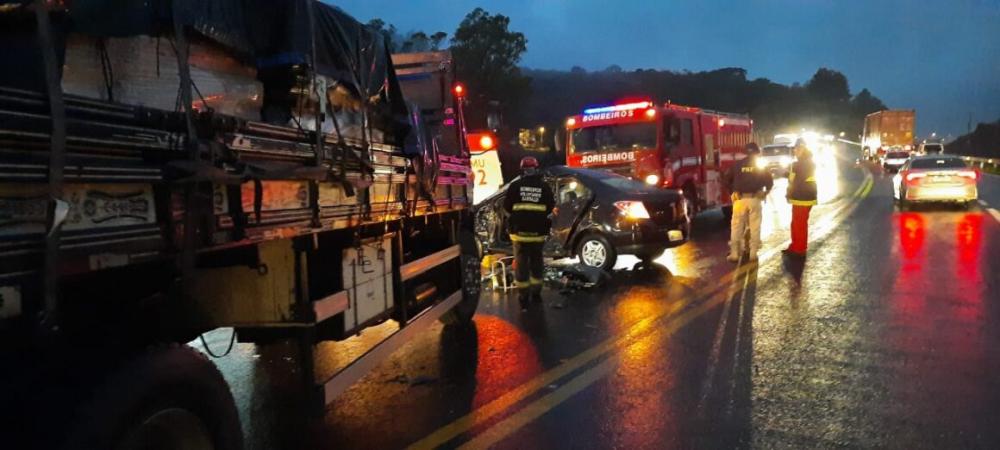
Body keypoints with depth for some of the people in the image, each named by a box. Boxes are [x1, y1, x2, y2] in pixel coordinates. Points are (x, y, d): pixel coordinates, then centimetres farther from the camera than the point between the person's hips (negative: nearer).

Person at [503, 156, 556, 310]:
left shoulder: (515, 186, -7)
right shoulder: (544, 187, -3)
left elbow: (507, 208, 0)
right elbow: (550, 208, 6)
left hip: (519, 231, -1)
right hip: (538, 232, 2)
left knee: (521, 263, 4)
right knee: (536, 262, 17)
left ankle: (523, 298, 4)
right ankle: (536, 294, 25)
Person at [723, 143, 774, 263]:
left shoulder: (737, 164, 4)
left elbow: (726, 180, 1)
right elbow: (770, 181, 2)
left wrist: (732, 192, 14)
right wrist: (765, 192, 19)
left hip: (740, 199, 0)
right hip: (754, 199, 0)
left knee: (736, 227, 4)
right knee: (755, 227, 6)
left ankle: (734, 254, 3)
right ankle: (753, 254, 7)